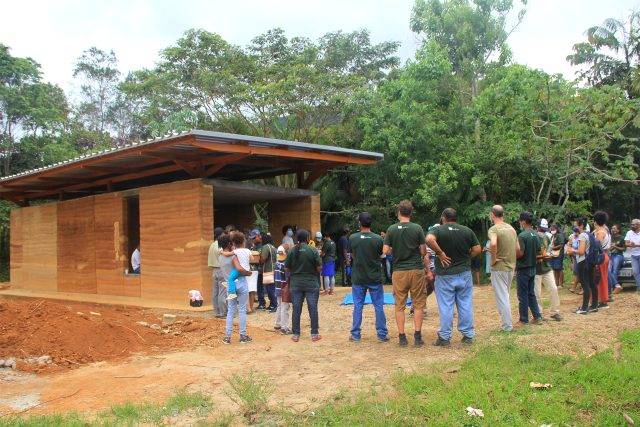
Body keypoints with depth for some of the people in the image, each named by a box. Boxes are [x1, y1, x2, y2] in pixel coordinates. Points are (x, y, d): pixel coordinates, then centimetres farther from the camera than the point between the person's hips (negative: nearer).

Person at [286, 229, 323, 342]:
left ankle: (295, 335, 12)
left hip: (296, 284, 2)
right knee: (313, 309, 6)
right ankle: (314, 334, 10)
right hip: (311, 283, -2)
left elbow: (287, 268, 3)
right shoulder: (313, 251, -9)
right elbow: (319, 268, -8)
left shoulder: (291, 252, -2)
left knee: (296, 310, 8)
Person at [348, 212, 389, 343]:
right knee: (379, 306, 7)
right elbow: (381, 255, 4)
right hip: (375, 278, -1)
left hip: (358, 278, 1)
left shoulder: (353, 238, -8)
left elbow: (352, 255, 5)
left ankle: (355, 335, 13)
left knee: (358, 306, 8)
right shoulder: (378, 239, -10)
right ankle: (382, 334, 11)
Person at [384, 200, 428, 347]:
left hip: (399, 271, 1)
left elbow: (385, 251, -2)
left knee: (400, 306, 8)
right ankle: (417, 336, 6)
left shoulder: (391, 229, -2)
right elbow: (423, 251, -2)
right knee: (418, 305, 8)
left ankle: (402, 337, 9)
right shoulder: (417, 228, -4)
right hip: (417, 270, -1)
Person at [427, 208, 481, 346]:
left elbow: (429, 239, -27)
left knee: (445, 307, 3)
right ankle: (468, 335, 17)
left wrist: (440, 253, -17)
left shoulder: (438, 230, -6)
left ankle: (444, 338, 9)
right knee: (466, 305, 10)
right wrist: (465, 257, 13)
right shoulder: (467, 231, 3)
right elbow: (477, 249, 0)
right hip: (464, 274, 3)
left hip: (444, 275, -3)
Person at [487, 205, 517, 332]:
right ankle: (506, 321, 29)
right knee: (505, 295, 20)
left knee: (502, 297, 1)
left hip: (499, 268, -7)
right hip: (511, 267, 7)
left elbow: (493, 244, -35)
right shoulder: (511, 228, 9)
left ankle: (507, 326, 5)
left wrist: (493, 258, -21)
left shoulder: (493, 229, -14)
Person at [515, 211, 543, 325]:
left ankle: (524, 319, 8)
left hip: (523, 269, -8)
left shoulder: (522, 236, -19)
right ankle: (537, 316, 15)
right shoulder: (536, 235, 7)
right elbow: (538, 252, 12)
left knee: (523, 295, 1)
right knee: (531, 293, 16)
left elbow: (520, 253, -23)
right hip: (533, 268, 8)